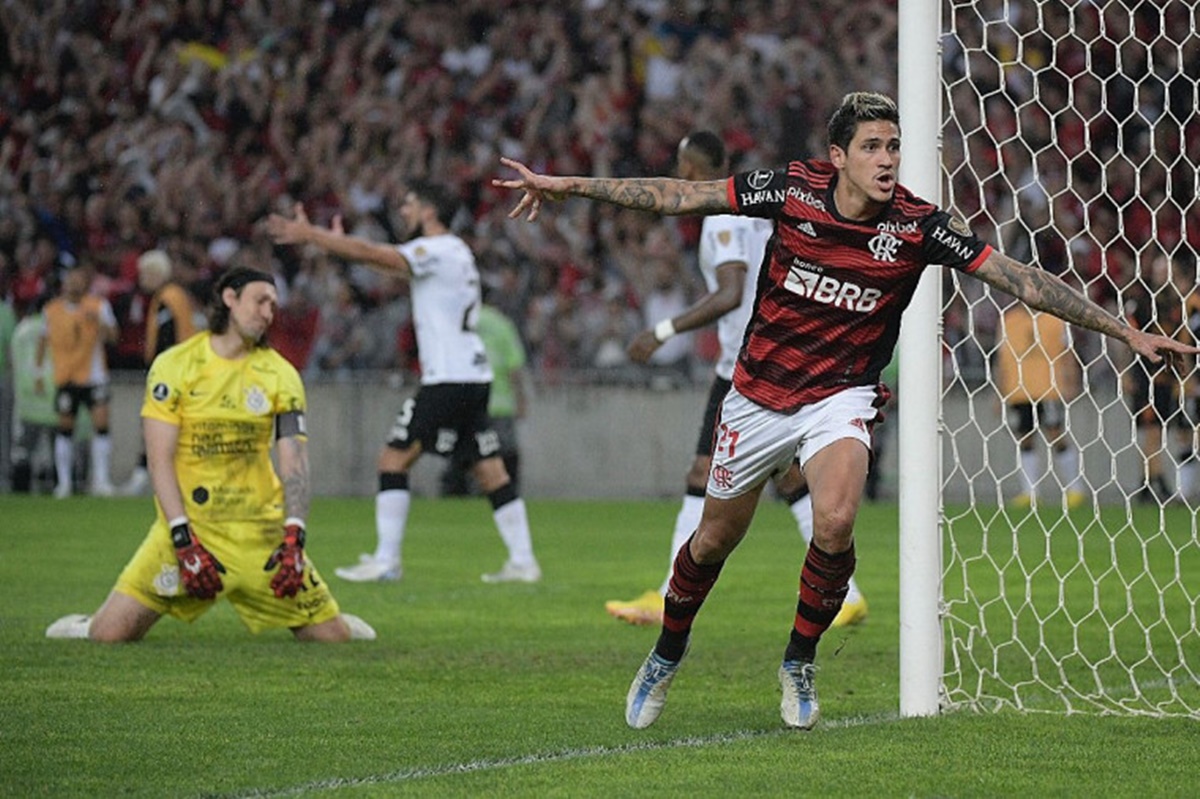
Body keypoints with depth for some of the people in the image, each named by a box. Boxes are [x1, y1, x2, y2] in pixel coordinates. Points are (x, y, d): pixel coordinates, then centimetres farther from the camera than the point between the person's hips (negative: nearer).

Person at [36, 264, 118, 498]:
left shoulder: (98, 306, -2)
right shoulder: (52, 310, 5)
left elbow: (112, 335, -12)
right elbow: (45, 340, 17)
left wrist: (99, 321, -31)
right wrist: (39, 370, 16)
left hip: (93, 375, -2)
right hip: (64, 377, 2)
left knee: (101, 421, -12)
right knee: (65, 428, 4)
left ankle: (100, 479, -7)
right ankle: (64, 482, 13)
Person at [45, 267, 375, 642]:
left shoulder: (280, 375, 4)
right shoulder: (174, 365, -3)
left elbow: (294, 464, -3)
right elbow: (159, 460, -8)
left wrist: (293, 539, -18)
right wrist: (184, 541, -18)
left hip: (261, 532, 2)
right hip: (185, 524, -2)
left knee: (333, 637, -5)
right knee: (112, 633, -14)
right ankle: (84, 628, 22)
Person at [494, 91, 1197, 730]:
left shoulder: (918, 226, -15)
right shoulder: (792, 188, -14)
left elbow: (1019, 278, -13)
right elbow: (677, 197, -8)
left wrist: (1127, 331, -15)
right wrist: (563, 186, -8)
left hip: (841, 398, -1)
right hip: (759, 394, 1)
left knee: (835, 524, -27)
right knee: (714, 541, 13)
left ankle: (800, 663, -1)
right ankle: (667, 658, 41)